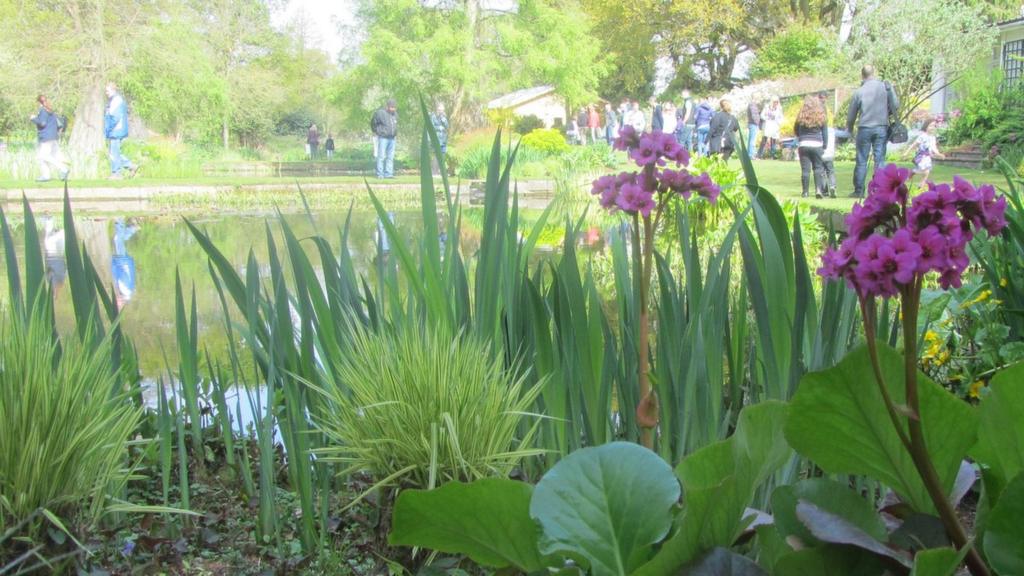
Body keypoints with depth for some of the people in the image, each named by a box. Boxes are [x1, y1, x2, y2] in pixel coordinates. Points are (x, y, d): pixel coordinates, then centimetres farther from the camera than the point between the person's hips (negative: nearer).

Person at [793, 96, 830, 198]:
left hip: (803, 145, 0)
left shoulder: (801, 117, 2)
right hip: (817, 145, 0)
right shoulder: (821, 117, 2)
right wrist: (824, 147, 13)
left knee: (805, 169, 2)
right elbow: (825, 134, 6)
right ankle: (818, 190, -5)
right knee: (818, 168, 8)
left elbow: (796, 131, 12)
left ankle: (805, 192, 5)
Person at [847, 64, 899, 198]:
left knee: (862, 161, 4)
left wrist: (850, 130, 19)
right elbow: (896, 105, 0)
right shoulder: (886, 87, -1)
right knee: (880, 159, 4)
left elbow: (851, 114, 4)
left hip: (865, 128, -1)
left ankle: (859, 190, 5)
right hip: (882, 128, 1)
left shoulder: (859, 91, -3)